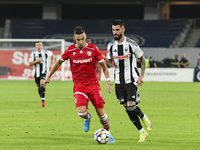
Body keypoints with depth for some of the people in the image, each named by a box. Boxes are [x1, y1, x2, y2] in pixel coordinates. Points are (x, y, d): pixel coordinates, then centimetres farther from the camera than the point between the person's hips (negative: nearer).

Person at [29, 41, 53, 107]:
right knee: (39, 87, 11)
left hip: (44, 72, -3)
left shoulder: (46, 52, -5)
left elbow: (51, 54, 20)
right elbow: (30, 64, -8)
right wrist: (37, 61, -22)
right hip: (37, 73, 3)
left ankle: (43, 100, -24)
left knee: (42, 84, -25)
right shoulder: (33, 53, -5)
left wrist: (51, 63, 18)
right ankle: (42, 99, 33)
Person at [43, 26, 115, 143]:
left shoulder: (93, 49, -4)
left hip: (93, 84, 0)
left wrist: (108, 80, -9)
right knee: (81, 112, -21)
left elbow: (103, 65, 4)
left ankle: (108, 133, 23)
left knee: (101, 113, -3)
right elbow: (59, 62, 16)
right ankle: (87, 118, 17)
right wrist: (49, 77, 21)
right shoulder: (70, 51, -1)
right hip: (79, 85, 0)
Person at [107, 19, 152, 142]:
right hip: (119, 81, 5)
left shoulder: (131, 44, -10)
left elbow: (142, 60, 0)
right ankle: (142, 132, 12)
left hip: (131, 80, -4)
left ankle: (144, 118, 17)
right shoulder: (111, 45, 3)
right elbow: (109, 61, 18)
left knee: (131, 106, -16)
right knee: (127, 107, 1)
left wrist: (142, 76, -8)